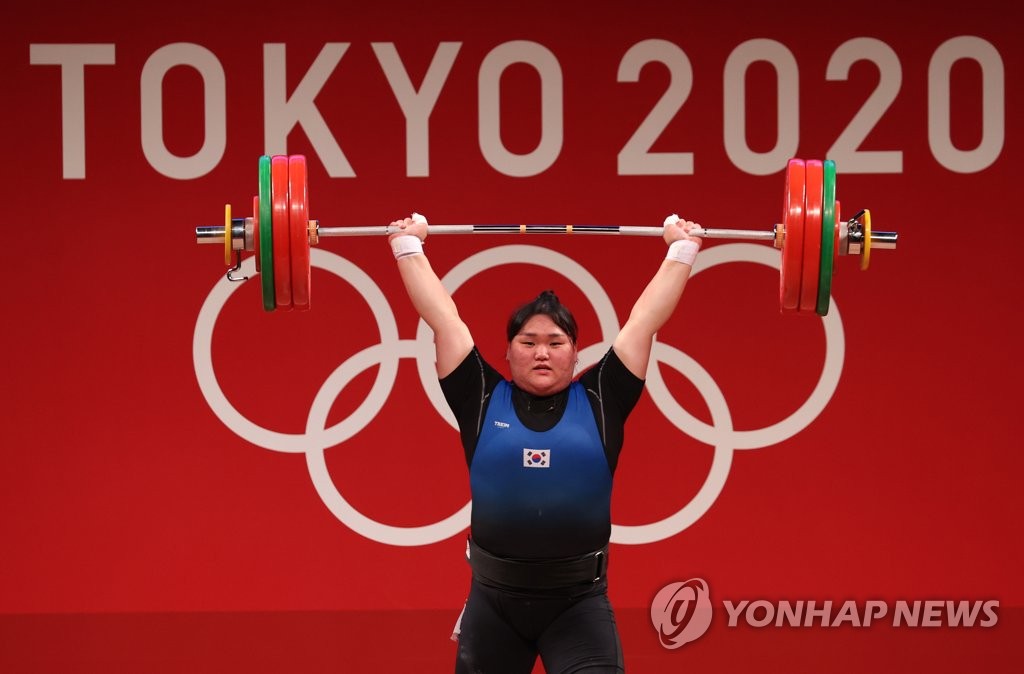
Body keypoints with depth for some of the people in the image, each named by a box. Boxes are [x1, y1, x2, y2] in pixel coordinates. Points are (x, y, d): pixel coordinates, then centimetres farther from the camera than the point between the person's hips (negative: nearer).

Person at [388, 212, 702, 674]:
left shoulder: (599, 400, 4)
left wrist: (681, 249, 12)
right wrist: (408, 245, 13)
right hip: (494, 599, 1)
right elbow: (443, 318, 8)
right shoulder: (483, 399, 4)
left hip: (579, 602, -1)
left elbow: (645, 321, 8)